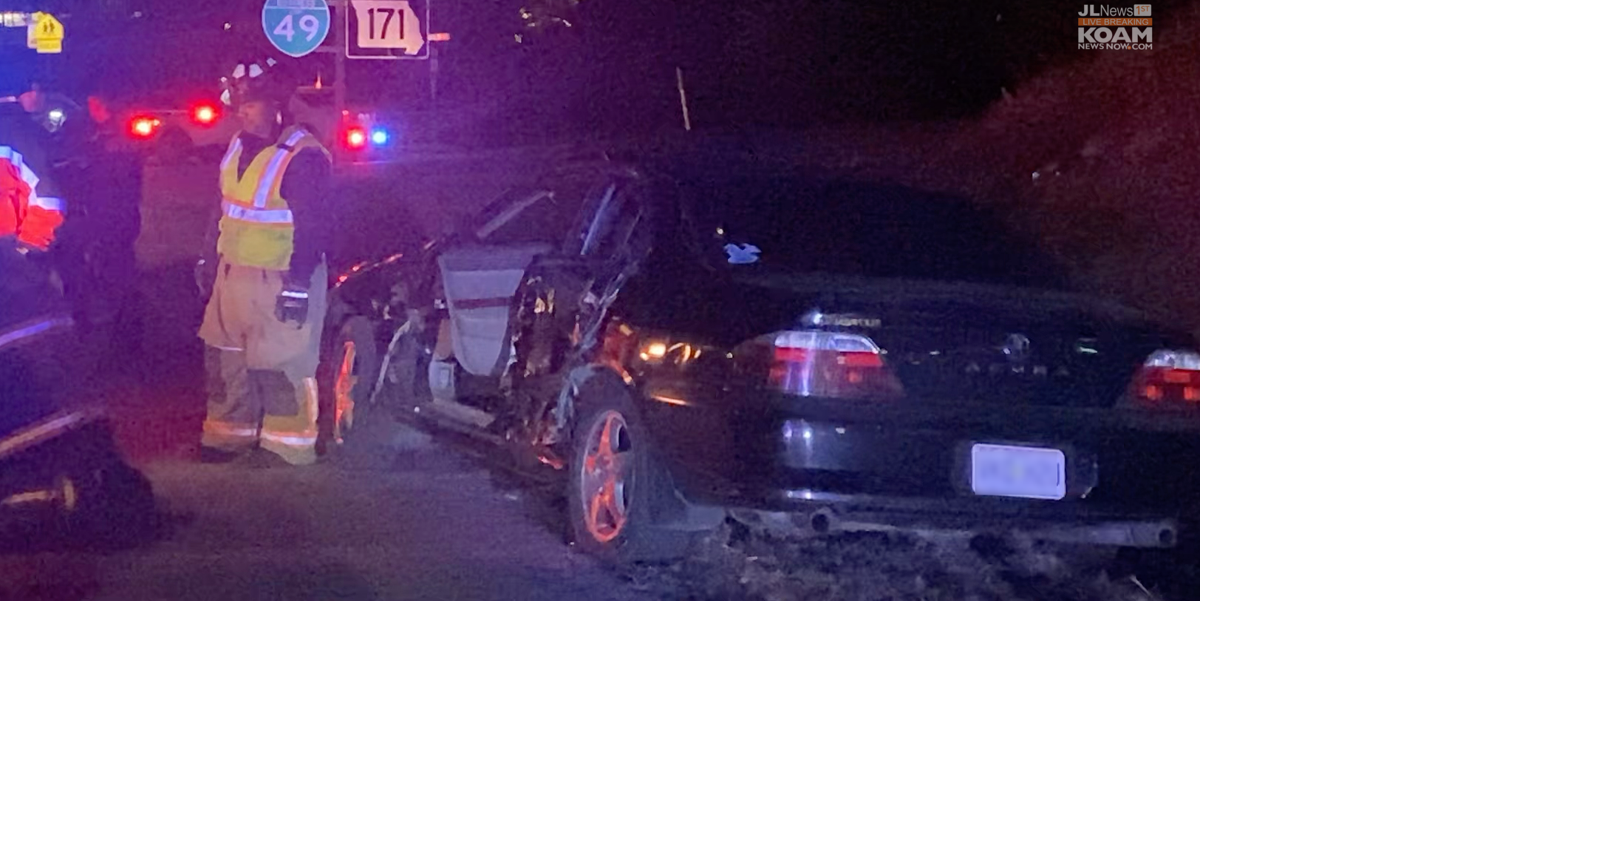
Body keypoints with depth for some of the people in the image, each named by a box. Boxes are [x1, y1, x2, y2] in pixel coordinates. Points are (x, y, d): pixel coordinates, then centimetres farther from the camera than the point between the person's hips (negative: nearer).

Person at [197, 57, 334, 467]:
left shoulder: (303, 157, -17)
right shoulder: (238, 146, 10)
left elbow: (313, 228, -19)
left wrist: (298, 285, -21)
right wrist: (210, 261, 20)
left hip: (279, 281, -9)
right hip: (234, 275, 9)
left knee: (282, 370, -4)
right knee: (226, 361, 17)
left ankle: (286, 449, 7)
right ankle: (227, 437, 31)